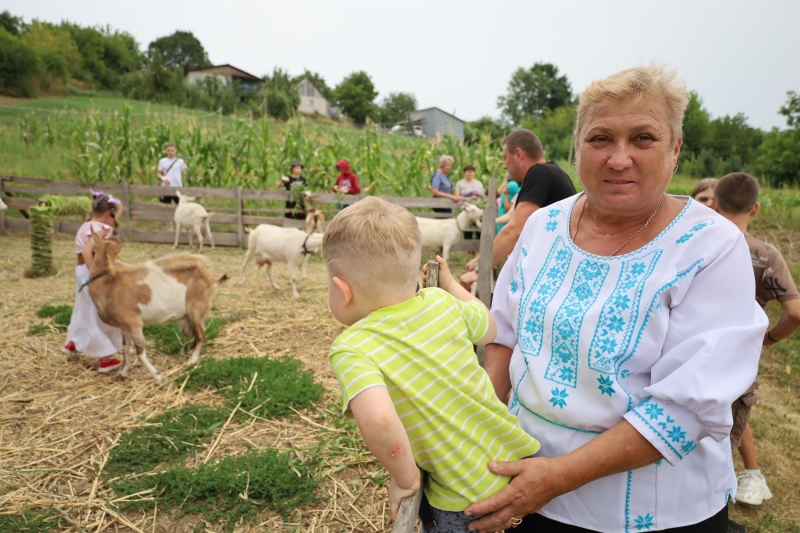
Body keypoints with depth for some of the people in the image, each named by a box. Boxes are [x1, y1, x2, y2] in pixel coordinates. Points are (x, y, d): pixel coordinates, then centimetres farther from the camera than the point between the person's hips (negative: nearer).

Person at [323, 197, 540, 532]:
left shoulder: (352, 349, -21)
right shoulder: (442, 302, -7)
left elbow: (378, 420, -38)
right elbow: (490, 330, 12)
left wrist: (405, 479, -20)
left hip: (466, 504, -5)